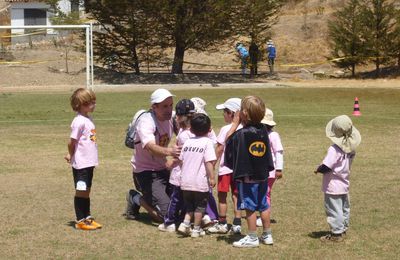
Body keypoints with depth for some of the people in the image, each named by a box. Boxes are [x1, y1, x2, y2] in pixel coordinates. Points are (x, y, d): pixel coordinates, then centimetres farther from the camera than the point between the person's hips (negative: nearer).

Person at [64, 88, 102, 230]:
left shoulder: (88, 120, 10)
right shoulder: (79, 121, -18)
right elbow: (71, 142, -14)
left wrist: (72, 156, 8)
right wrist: (72, 156, 3)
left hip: (89, 163, 8)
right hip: (81, 164, -8)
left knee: (86, 191, 15)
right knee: (81, 191, 0)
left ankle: (87, 218, 23)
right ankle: (80, 221, 7)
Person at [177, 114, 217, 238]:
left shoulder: (188, 142, 6)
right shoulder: (207, 142, -10)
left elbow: (181, 160, 12)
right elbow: (209, 162, -18)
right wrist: (212, 177, -14)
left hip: (186, 181, 5)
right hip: (200, 182, -5)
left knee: (190, 205, 19)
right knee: (200, 206, 10)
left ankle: (185, 224, 3)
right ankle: (196, 229, 14)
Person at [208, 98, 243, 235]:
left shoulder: (225, 129, -13)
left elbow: (219, 148, -11)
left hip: (226, 167, -5)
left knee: (222, 195, 5)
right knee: (236, 196, 10)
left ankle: (222, 223, 10)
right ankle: (237, 224, 9)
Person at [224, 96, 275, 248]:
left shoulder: (241, 134, -18)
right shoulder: (263, 130, 0)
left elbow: (228, 141, -3)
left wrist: (235, 124, 2)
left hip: (247, 177, -6)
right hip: (262, 176, 6)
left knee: (250, 207, 2)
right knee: (263, 206, 15)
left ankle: (252, 238, 7)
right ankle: (267, 235, 23)